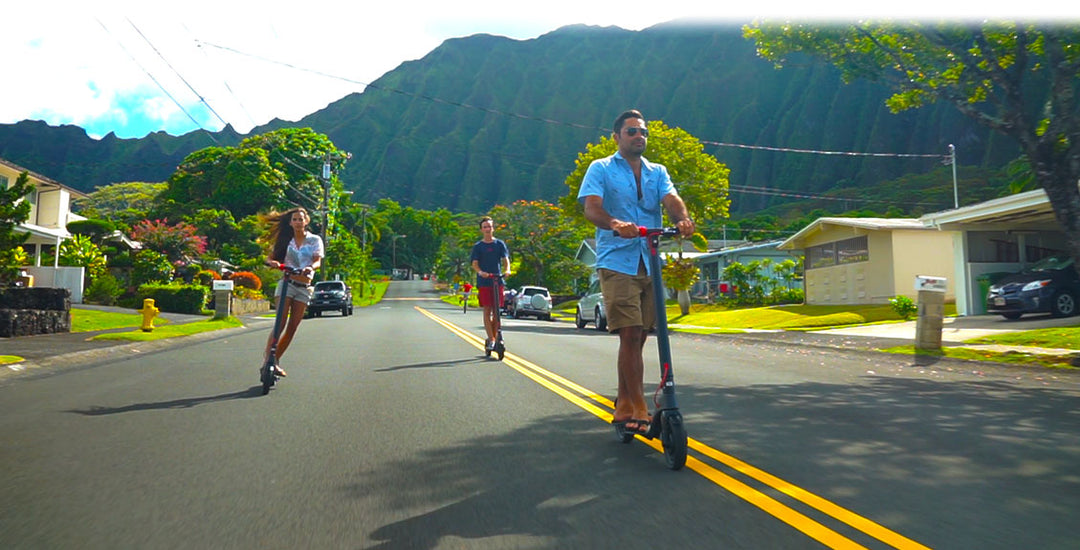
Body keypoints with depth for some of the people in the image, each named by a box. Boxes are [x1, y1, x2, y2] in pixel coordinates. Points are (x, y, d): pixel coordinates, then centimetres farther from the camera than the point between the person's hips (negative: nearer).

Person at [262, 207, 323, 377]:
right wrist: (272, 262, -21)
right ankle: (267, 358, -15)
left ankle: (276, 360, 14)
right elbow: (269, 258, 3)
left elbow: (318, 261, -7)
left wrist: (310, 267, -30)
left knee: (292, 328, 3)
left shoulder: (315, 240, 6)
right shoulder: (285, 241, 9)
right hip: (287, 283, -1)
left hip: (304, 287, 1)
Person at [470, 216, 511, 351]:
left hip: (497, 280, 1)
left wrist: (507, 270, -21)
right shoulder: (478, 246, 5)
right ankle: (491, 339, -6)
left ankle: (495, 338, 14)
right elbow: (474, 264, -3)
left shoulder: (500, 244, 9)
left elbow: (505, 259, 1)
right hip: (483, 282, -1)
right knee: (487, 310, -6)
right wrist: (480, 272, -25)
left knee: (496, 310, 4)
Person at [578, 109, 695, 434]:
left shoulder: (658, 172, 17)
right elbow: (591, 207, -11)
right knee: (630, 335, -13)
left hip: (650, 264, 5)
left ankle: (624, 406, 22)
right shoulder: (601, 169, 6)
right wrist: (616, 223, -33)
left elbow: (671, 199, -2)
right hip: (616, 263, -5)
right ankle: (639, 411, -9)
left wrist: (683, 220, -26)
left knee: (639, 337, 9)